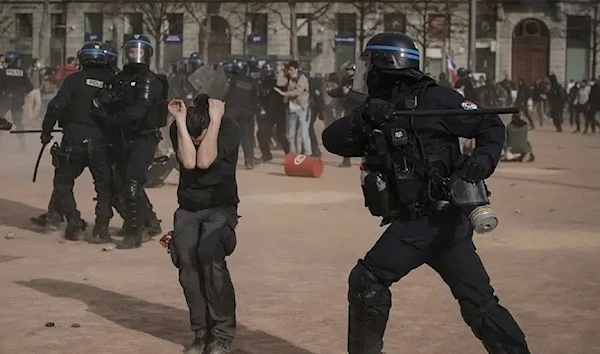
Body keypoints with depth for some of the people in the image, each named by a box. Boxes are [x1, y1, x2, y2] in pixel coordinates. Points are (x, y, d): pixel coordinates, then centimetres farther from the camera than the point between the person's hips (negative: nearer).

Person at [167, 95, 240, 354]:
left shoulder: (229, 128, -17)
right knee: (186, 260, -20)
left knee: (209, 254, -28)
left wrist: (215, 120, -28)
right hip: (188, 208, 3)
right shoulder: (177, 128, -8)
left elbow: (205, 161, -29)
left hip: (220, 207, -3)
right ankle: (202, 333, -6)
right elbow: (189, 161, -24)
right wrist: (180, 120, -25)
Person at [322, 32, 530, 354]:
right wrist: (363, 119, -18)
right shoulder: (375, 111, 12)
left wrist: (483, 160, -22)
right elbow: (332, 140, -1)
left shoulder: (433, 99, -9)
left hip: (443, 220, -6)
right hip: (410, 223, 7)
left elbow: (491, 126, -4)